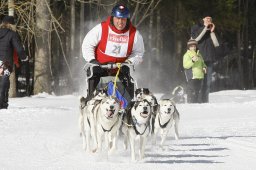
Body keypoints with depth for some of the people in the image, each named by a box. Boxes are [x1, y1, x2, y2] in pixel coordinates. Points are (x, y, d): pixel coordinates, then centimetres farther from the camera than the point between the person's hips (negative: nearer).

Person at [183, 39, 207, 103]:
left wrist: (204, 67, 7)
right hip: (192, 76, -8)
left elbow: (202, 63, 29)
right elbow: (185, 65, -19)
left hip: (199, 76, 8)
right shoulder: (187, 55, -6)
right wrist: (192, 61, -34)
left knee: (197, 92, 14)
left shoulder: (198, 54, 18)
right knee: (192, 93, -14)